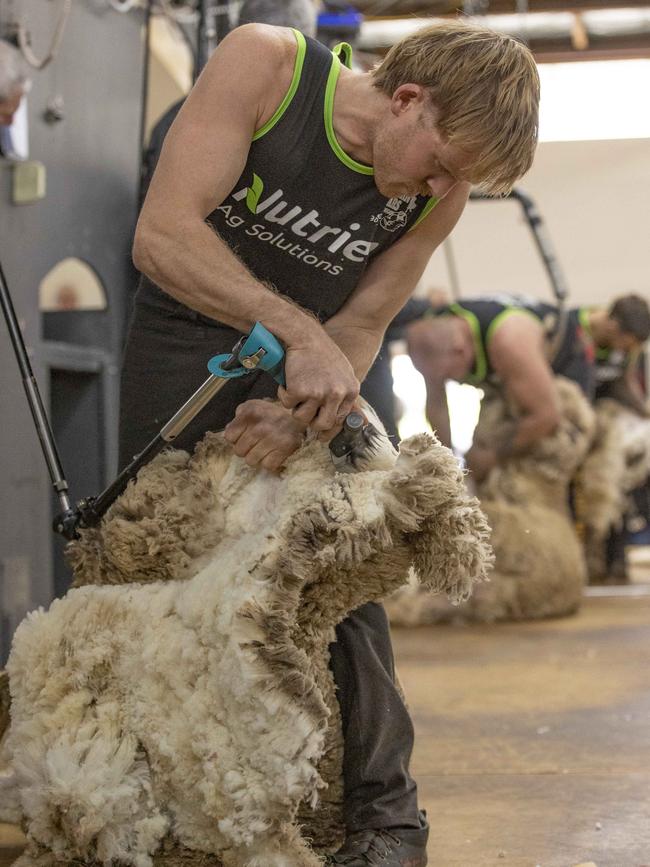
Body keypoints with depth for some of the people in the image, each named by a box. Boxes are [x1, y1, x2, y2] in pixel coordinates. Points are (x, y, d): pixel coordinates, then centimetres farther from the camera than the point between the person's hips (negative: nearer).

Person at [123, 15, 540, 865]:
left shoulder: (440, 191, -11)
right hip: (183, 342, -2)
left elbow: (362, 324, -6)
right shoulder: (263, 63, -23)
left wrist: (299, 411, -27)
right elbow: (162, 234, -29)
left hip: (308, 364, 2)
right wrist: (298, 331, -38)